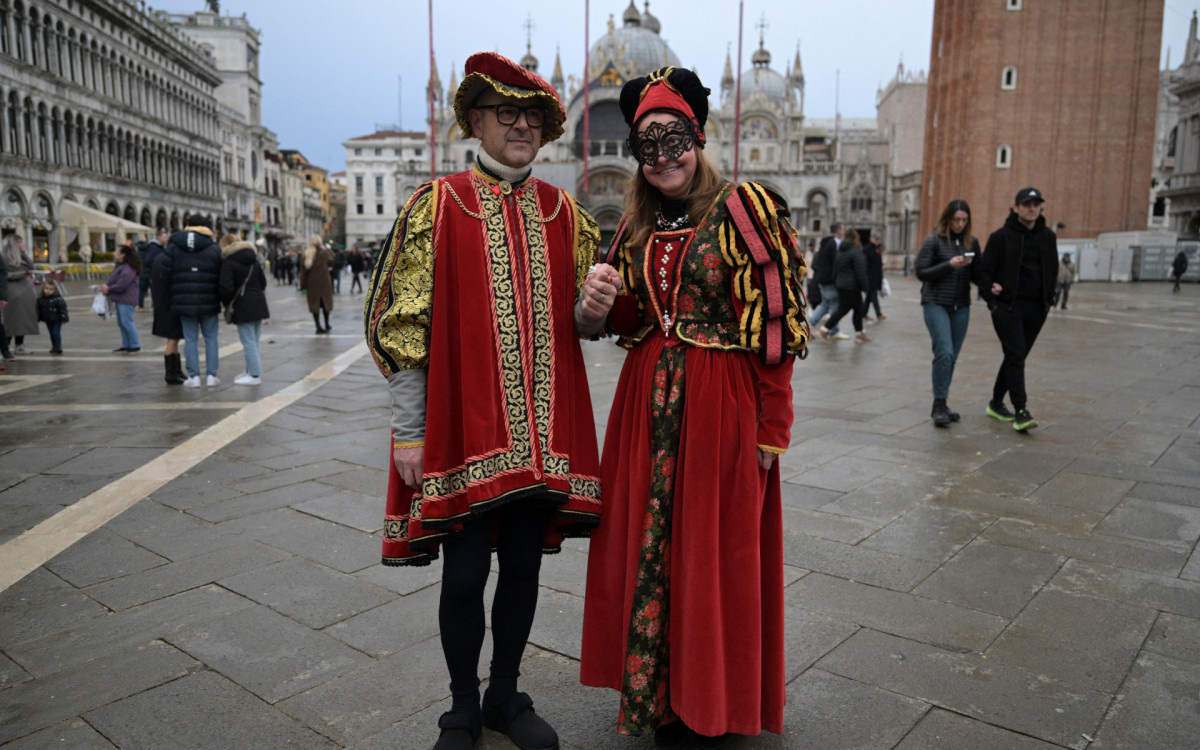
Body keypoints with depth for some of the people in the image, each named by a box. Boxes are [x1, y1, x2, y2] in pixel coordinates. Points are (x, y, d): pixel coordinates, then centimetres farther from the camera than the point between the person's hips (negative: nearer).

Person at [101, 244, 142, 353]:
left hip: (126, 299, -11)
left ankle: (135, 346, -1)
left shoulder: (128, 269, -19)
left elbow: (121, 284, -23)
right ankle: (126, 346, 21)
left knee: (127, 322, -8)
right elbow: (112, 280, 19)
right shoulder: (119, 266, 17)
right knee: (121, 323, 14)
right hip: (120, 299, 11)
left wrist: (109, 289, -11)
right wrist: (106, 285, 0)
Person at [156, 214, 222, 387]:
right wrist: (220, 298, 6)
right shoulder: (214, 249, -1)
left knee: (190, 339, 6)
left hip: (184, 302, 1)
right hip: (209, 302, -1)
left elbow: (161, 269, -4)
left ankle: (193, 376, 5)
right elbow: (222, 277, -5)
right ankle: (211, 375, 7)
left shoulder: (174, 248, 3)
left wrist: (168, 294, 7)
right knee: (211, 338, 8)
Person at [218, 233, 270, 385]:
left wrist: (226, 302, -1)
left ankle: (255, 375, -2)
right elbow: (263, 281, 15)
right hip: (259, 303, 7)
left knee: (248, 342, -3)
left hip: (243, 306, -7)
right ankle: (251, 371, 22)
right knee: (254, 341, 14)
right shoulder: (253, 260, 13)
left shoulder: (228, 262, -9)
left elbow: (225, 287, -17)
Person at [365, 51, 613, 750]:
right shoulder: (436, 204, -1)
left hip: (545, 431, 4)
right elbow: (402, 325, -5)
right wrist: (409, 433, -8)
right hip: (465, 427, -3)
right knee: (465, 573, 4)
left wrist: (592, 307, -11)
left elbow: (579, 325, 14)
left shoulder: (565, 212, 10)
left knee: (524, 565, 13)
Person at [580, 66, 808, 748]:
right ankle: (662, 695, 31)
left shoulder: (744, 208, -7)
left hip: (722, 403, -5)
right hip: (649, 402, 6)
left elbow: (775, 324, -10)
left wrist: (771, 431, -13)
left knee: (718, 549, 6)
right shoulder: (637, 226, 12)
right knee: (650, 546, 11)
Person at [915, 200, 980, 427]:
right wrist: (949, 265, -17)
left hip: (961, 306, 5)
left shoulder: (972, 242, 9)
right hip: (936, 304, -5)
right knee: (944, 352, -15)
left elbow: (977, 274, 11)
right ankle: (939, 405, -9)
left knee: (952, 357, 8)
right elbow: (921, 272, -7)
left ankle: (941, 404, 18)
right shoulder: (934, 241, -3)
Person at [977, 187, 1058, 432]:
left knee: (1016, 357, 11)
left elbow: (1053, 270, 18)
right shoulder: (1001, 236, -4)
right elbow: (985, 271, -2)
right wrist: (991, 299, -9)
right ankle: (1020, 411, -14)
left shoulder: (1048, 236, 10)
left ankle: (996, 403, 25)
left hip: (1036, 309, 5)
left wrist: (1048, 300, 9)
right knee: (1016, 356, -13)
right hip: (1007, 306, -5)